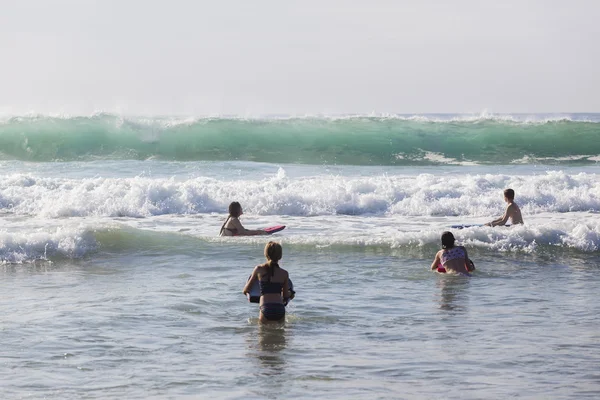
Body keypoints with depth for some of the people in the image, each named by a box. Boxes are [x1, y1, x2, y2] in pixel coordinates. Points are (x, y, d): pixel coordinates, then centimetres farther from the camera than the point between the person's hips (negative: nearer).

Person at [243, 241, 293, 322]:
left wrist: (245, 291, 40)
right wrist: (290, 294, 43)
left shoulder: (258, 269, 5)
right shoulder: (284, 273, 8)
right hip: (280, 310, 2)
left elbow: (245, 290, 16)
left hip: (266, 309, -1)